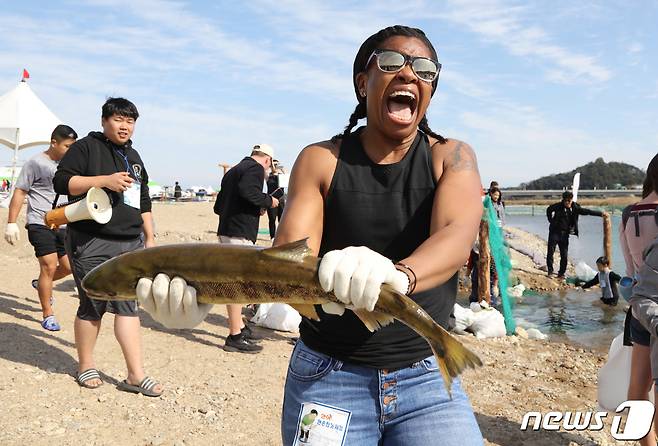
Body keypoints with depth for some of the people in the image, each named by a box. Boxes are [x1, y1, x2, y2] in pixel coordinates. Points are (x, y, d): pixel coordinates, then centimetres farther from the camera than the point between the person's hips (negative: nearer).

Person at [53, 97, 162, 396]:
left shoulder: (134, 157, 20)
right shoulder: (86, 147, -1)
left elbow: (144, 202, 24)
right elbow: (61, 181, -11)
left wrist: (150, 238, 19)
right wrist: (104, 180, -20)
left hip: (130, 244, 6)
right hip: (92, 244, -6)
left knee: (128, 305, 2)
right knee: (93, 305, 2)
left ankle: (135, 374, 4)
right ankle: (86, 367, 22)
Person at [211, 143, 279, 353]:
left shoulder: (233, 170, 22)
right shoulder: (256, 168, -5)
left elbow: (218, 206, 23)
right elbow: (247, 190, -26)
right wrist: (268, 201, -9)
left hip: (226, 231, 9)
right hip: (240, 233, -9)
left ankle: (240, 327, 31)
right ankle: (235, 337, -3)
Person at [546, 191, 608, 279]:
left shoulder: (575, 208, -2)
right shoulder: (558, 206, -5)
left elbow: (587, 211, 1)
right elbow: (549, 210, 13)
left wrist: (601, 213, -4)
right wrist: (551, 221, 7)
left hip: (565, 234, 1)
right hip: (555, 232, -1)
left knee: (564, 255, 1)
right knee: (550, 252, -3)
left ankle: (561, 273, 10)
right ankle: (550, 271, 9)